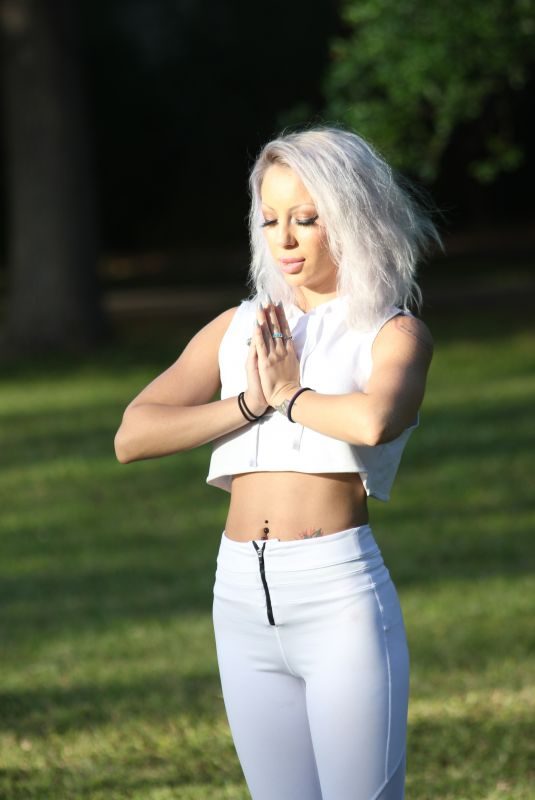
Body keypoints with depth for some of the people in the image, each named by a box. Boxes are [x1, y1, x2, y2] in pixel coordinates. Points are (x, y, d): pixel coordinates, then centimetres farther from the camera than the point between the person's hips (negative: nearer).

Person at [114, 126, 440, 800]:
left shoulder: (393, 333, 2)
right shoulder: (237, 330, 14)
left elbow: (374, 420, -22)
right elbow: (131, 437, 2)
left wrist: (291, 394, -5)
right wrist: (249, 403, -6)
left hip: (342, 598, -5)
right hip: (243, 600, 5)